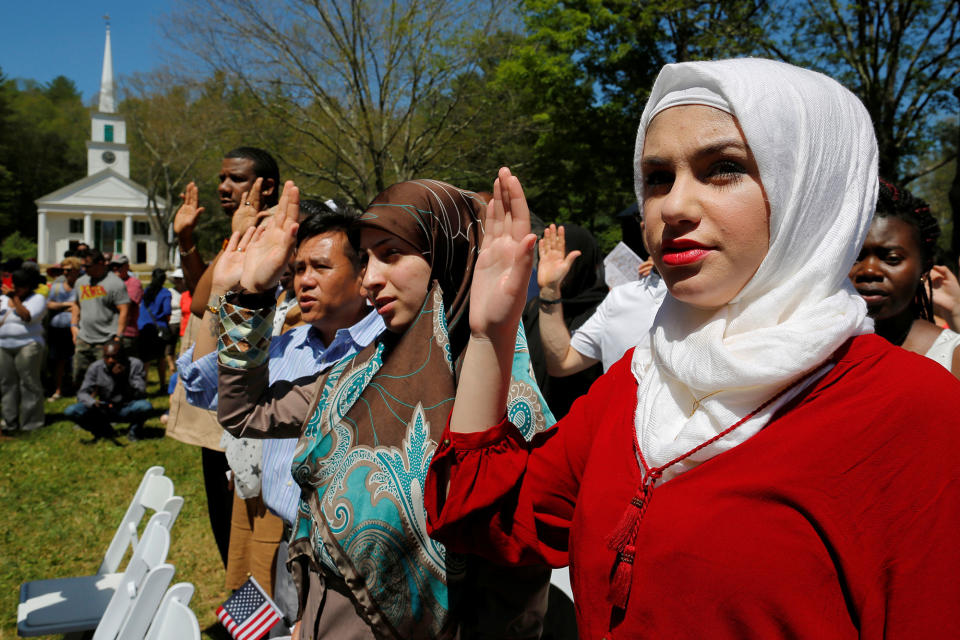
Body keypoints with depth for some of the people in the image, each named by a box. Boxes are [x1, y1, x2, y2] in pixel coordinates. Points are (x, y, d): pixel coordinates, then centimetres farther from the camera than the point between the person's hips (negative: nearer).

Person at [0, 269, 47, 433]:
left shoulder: (37, 299, 2)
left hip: (28, 346, -5)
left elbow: (28, 317, -15)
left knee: (29, 384, -4)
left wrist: (15, 298, -12)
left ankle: (31, 422, 2)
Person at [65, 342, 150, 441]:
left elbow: (141, 395, -19)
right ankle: (104, 431, 7)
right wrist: (94, 403, -32)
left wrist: (124, 377, -33)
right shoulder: (95, 368, -7)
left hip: (128, 410, -2)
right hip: (104, 411, 2)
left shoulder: (135, 365, -13)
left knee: (145, 406, -35)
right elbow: (83, 394, -9)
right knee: (71, 411, -19)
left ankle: (135, 429, 0)